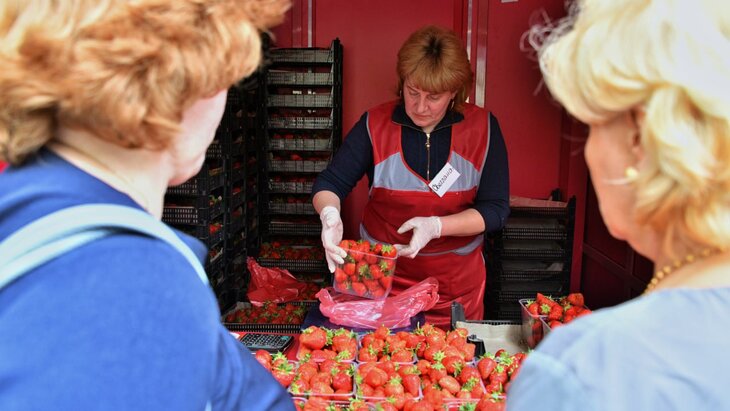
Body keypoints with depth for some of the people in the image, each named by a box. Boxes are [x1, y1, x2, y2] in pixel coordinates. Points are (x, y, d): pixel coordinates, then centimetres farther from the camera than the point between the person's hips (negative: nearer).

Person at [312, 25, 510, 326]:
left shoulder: (483, 128, -7)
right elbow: (329, 182, -6)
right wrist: (330, 214, -29)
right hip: (383, 279, 0)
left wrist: (436, 226, -23)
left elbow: (496, 210, -8)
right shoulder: (375, 124, -7)